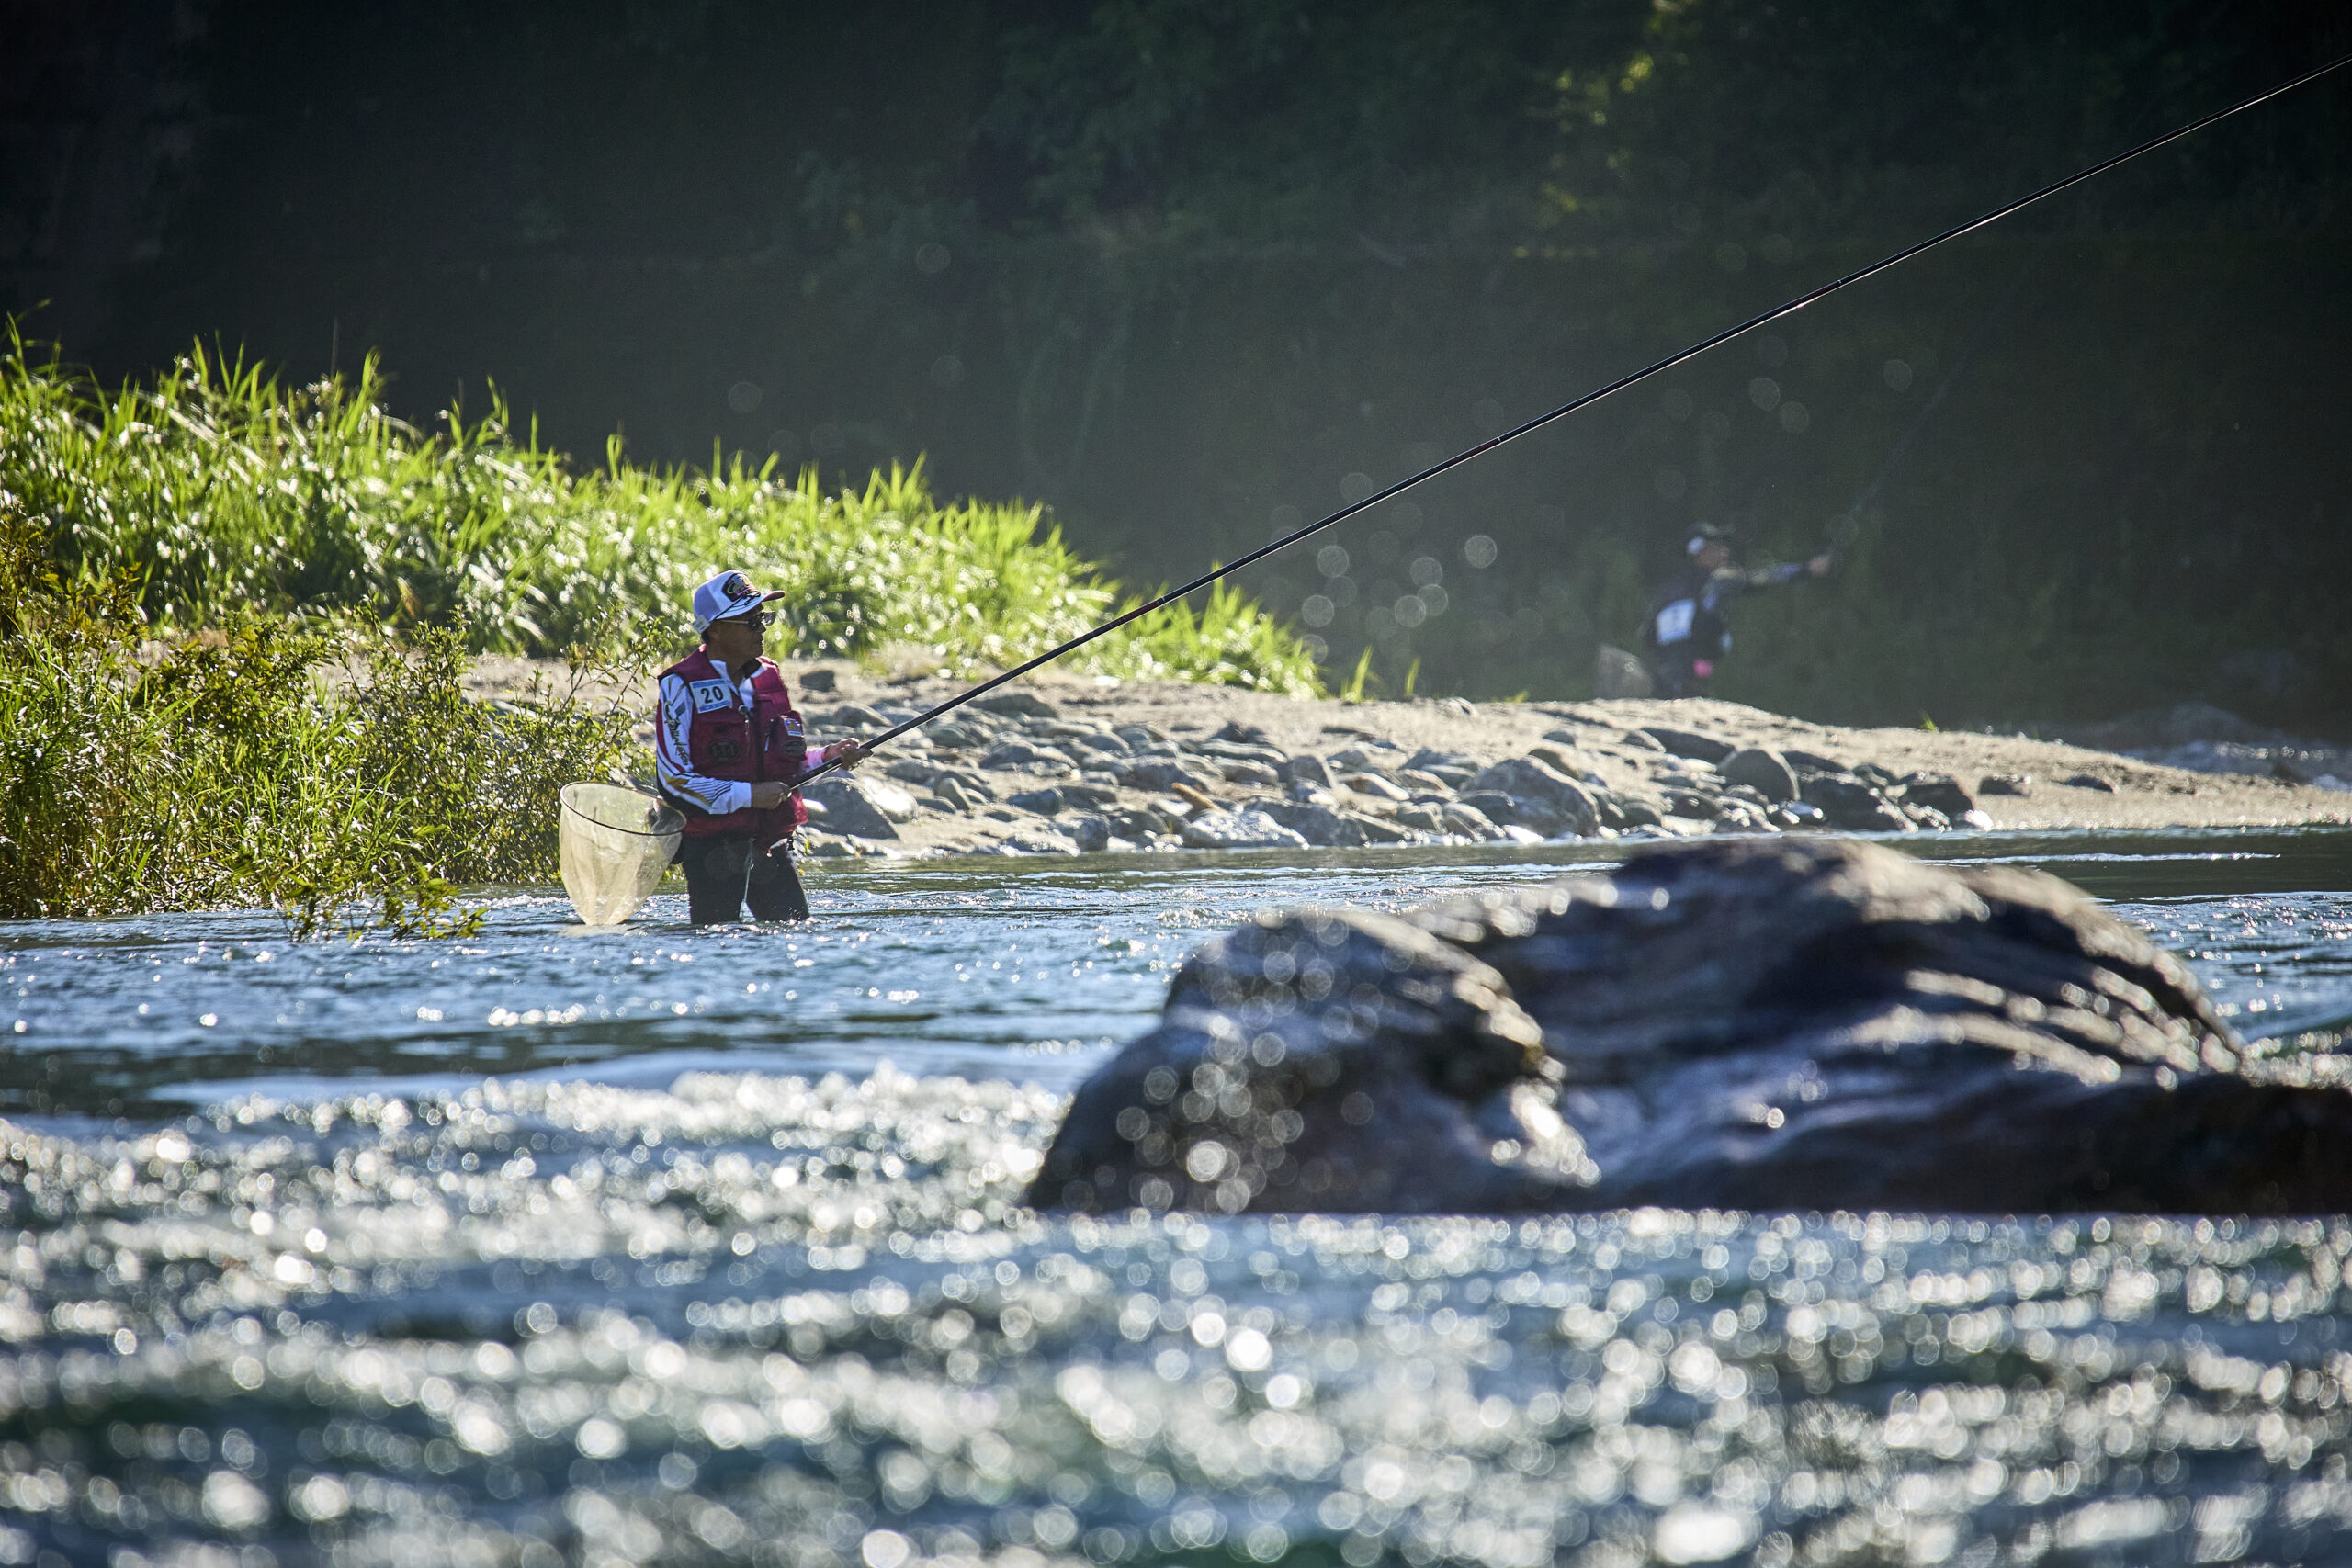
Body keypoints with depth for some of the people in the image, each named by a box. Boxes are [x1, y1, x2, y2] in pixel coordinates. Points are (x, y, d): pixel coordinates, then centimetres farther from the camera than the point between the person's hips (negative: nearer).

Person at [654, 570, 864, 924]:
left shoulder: (768, 678, 11)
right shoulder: (681, 686, -10)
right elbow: (673, 778, -15)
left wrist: (827, 758, -1)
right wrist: (747, 795, -19)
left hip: (771, 847, 6)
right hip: (712, 848, -6)